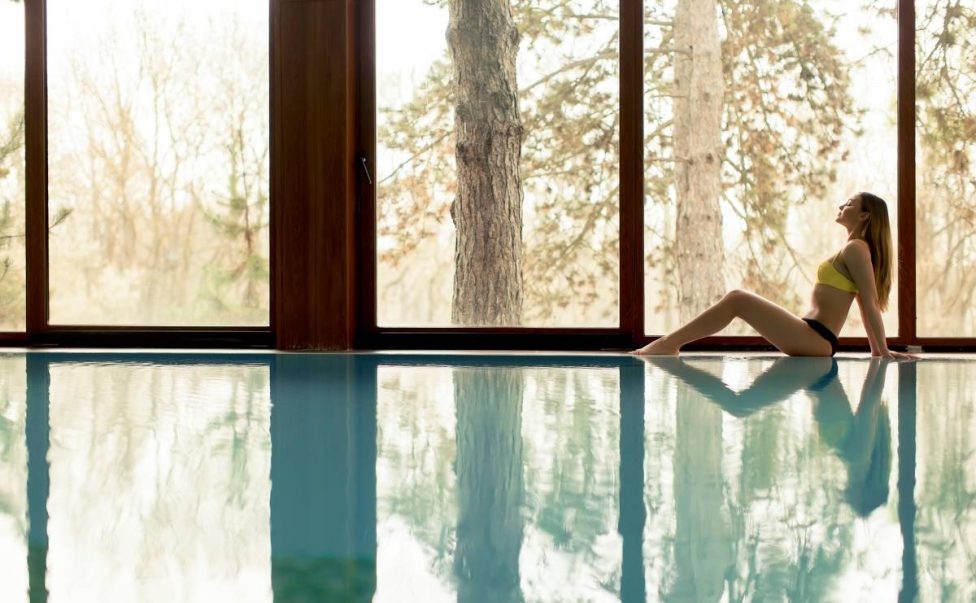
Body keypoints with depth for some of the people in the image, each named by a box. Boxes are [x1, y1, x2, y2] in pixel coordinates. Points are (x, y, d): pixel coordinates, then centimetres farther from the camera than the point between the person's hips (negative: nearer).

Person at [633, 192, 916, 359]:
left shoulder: (856, 248, -8)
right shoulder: (854, 250, 22)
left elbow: (870, 303, -11)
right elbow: (866, 304, 22)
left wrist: (883, 351, -12)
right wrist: (877, 350, 23)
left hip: (814, 339, -10)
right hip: (813, 338, 10)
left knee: (737, 299, -16)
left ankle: (669, 343, -16)